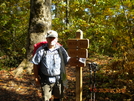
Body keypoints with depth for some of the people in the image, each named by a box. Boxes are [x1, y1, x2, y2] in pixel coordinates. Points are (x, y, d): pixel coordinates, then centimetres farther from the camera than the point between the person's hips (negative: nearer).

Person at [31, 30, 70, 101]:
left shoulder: (61, 49, -2)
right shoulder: (41, 50, -8)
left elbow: (67, 61, 6)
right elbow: (35, 64, -2)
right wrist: (36, 78, -1)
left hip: (58, 79, 2)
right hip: (46, 80, -2)